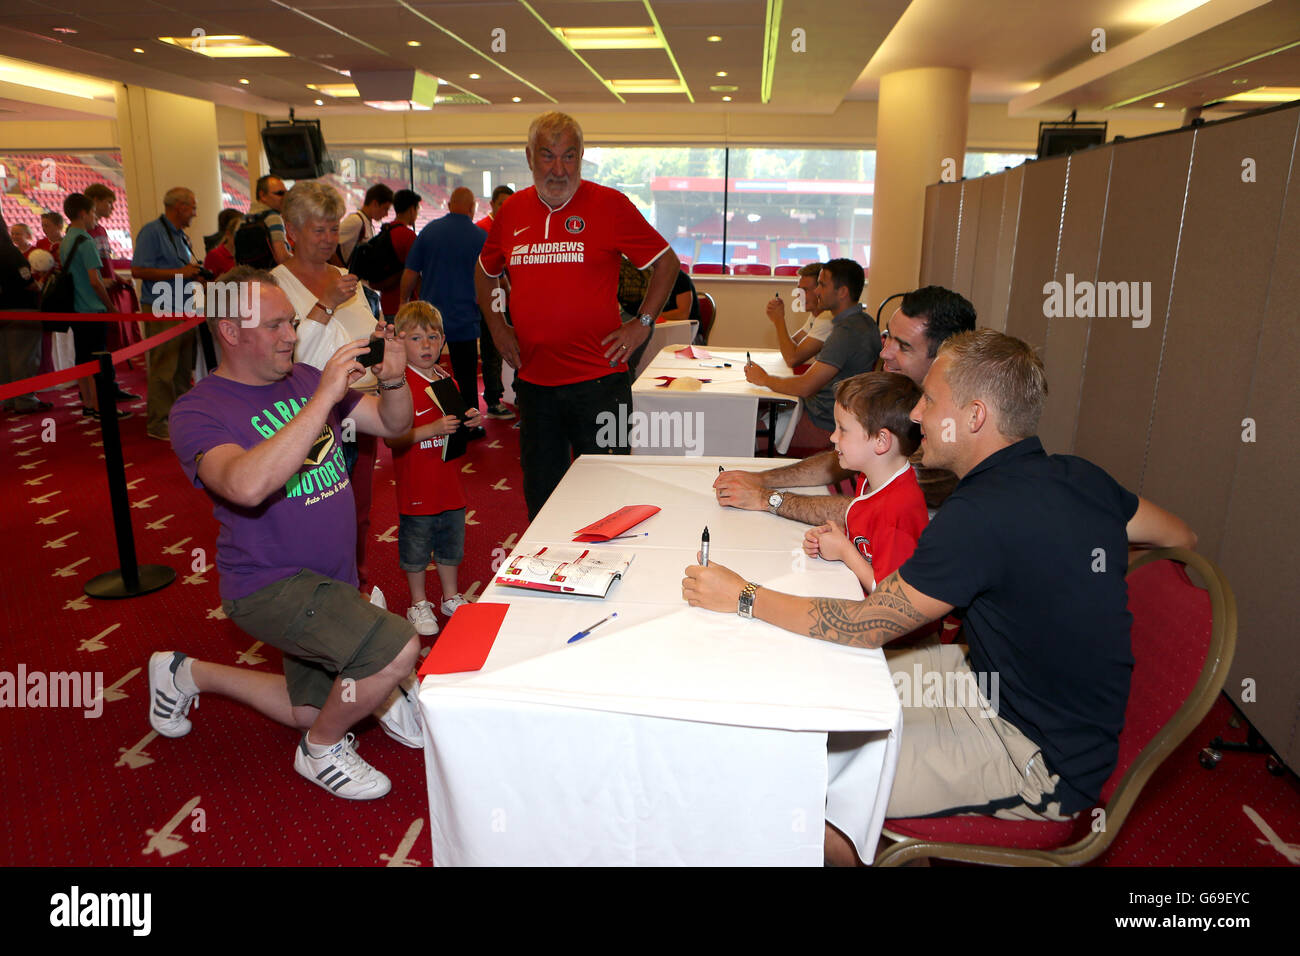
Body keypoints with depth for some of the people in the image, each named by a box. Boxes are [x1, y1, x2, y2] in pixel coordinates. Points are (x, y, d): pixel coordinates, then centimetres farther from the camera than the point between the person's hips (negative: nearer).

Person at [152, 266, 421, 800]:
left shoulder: (303, 379, 2)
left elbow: (393, 425, 5)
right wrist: (325, 398, -37)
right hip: (270, 585, -7)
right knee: (398, 650, -28)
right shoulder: (198, 412, -17)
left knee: (311, 712, 23)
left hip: (331, 578, 8)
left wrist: (393, 379, -17)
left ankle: (190, 675, 41)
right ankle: (323, 751, 2)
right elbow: (248, 485, -38)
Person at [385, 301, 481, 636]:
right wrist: (433, 429, -29)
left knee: (451, 545, 18)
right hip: (416, 488, -6)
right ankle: (419, 604, 26)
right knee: (415, 549, 9)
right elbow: (392, 437, -21)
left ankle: (451, 597, 36)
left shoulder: (446, 379, 7)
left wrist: (470, 422, -1)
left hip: (449, 483, 6)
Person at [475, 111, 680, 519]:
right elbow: (485, 271, 24)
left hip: (598, 378, -4)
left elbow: (667, 262, 2)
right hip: (533, 381, 4)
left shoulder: (609, 204, -4)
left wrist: (642, 323, -5)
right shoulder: (511, 211, 8)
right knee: (540, 495, 15)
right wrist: (496, 325, 12)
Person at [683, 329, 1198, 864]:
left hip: (1036, 765, -9)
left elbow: (862, 628, -25)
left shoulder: (980, 516, -31)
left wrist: (743, 596, -15)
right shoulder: (1080, 477, -4)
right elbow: (1181, 538, 13)